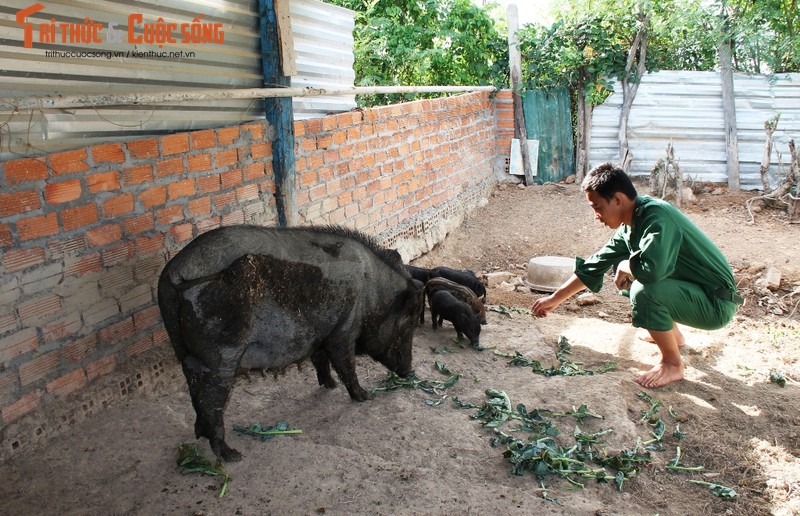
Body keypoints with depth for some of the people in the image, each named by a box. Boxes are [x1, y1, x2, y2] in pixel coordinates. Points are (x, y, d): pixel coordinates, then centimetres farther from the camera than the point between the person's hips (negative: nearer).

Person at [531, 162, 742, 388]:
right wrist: (555, 298, 16)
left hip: (715, 302, -9)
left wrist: (625, 267, -18)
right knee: (627, 273, 17)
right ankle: (672, 334, 30)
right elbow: (596, 264, 12)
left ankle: (672, 365, -8)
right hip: (691, 289, 9)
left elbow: (652, 268, -41)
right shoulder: (629, 226, 2)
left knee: (644, 290, -31)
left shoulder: (657, 216, -26)